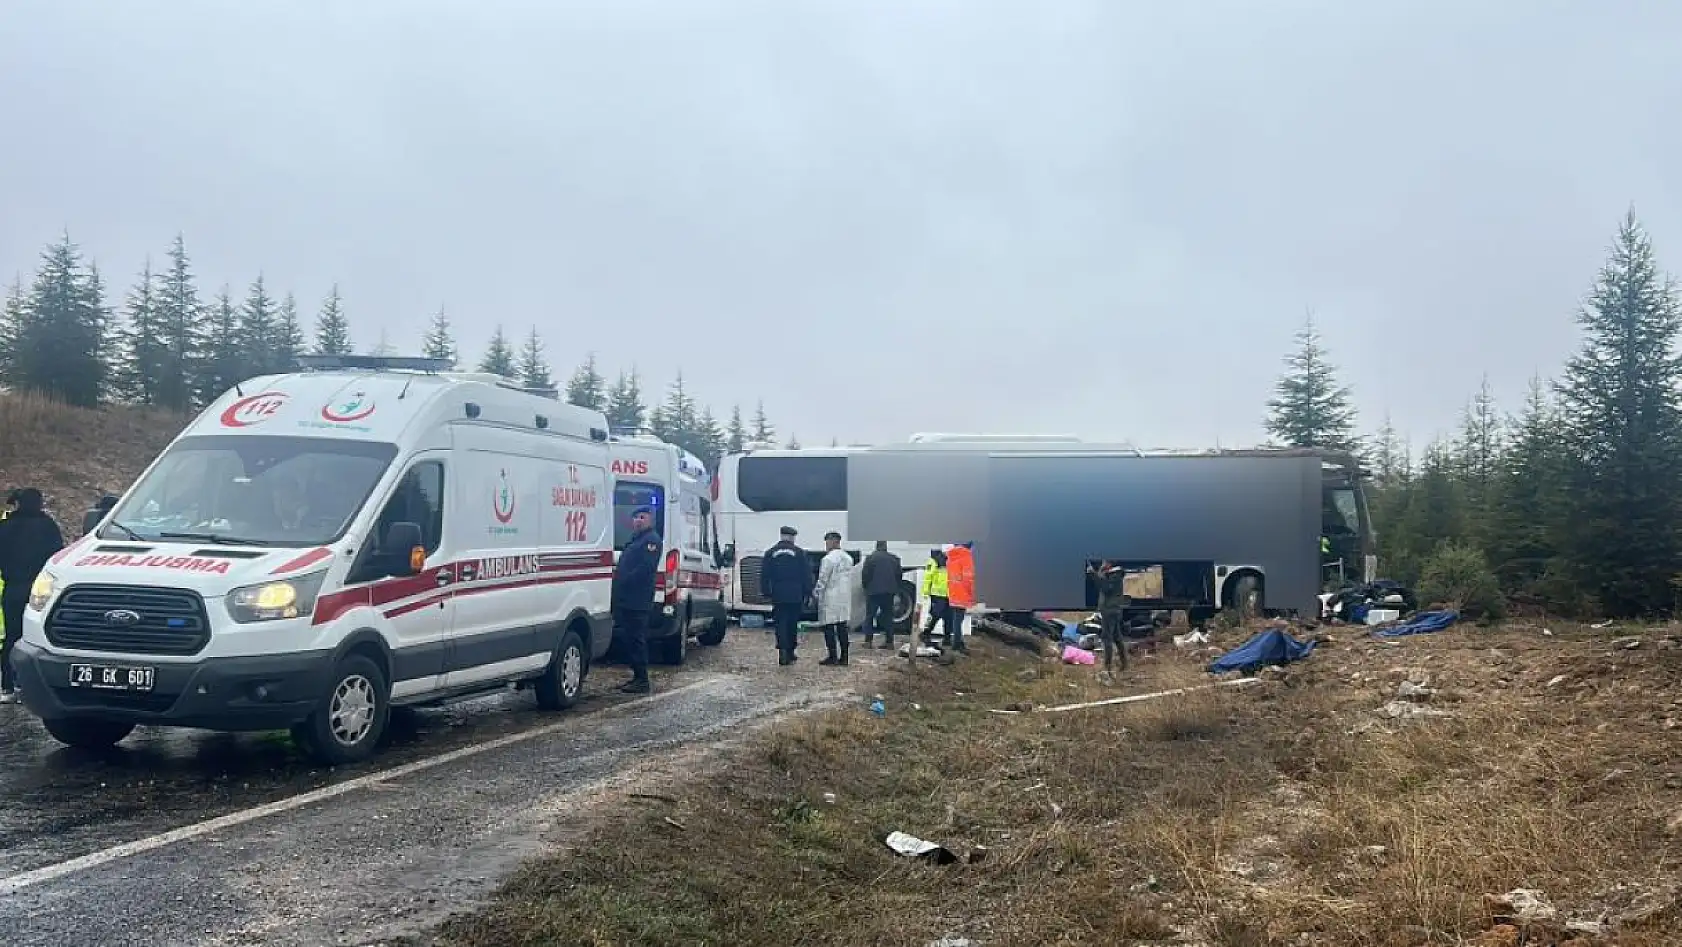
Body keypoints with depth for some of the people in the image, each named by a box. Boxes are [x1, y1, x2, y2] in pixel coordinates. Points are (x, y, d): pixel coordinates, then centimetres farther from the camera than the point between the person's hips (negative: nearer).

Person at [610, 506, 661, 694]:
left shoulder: (652, 540, -8)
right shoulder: (634, 540, 23)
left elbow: (645, 568, -19)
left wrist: (624, 581, -19)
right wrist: (617, 576, 7)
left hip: (637, 601, -10)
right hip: (625, 600, 10)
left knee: (636, 640, -8)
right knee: (629, 639, 13)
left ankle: (642, 681, -5)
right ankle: (638, 677, 21)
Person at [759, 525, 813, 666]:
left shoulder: (770, 553, 4)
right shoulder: (799, 553, -2)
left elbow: (764, 575, 5)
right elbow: (807, 575, -2)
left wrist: (766, 593, 11)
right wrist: (808, 593, 4)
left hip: (778, 596, 0)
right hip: (795, 596, 0)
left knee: (781, 624, 0)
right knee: (792, 625, 11)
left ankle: (783, 652, -14)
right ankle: (790, 653, 17)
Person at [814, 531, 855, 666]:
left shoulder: (828, 559, -13)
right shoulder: (848, 558, 10)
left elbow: (822, 580, -11)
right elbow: (850, 578, 13)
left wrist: (816, 593, -1)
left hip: (830, 598, -7)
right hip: (845, 598, 7)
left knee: (829, 628, -2)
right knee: (842, 627, 8)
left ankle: (832, 656, -4)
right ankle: (843, 657, 8)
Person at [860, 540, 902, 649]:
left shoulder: (870, 558, -7)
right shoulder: (894, 558, 4)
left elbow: (865, 575, -7)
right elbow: (898, 575, 8)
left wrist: (865, 587, 8)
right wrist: (895, 589, 18)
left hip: (873, 591, -3)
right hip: (889, 591, 3)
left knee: (870, 616, 5)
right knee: (888, 616, 8)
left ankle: (868, 640, 0)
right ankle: (889, 641, 6)